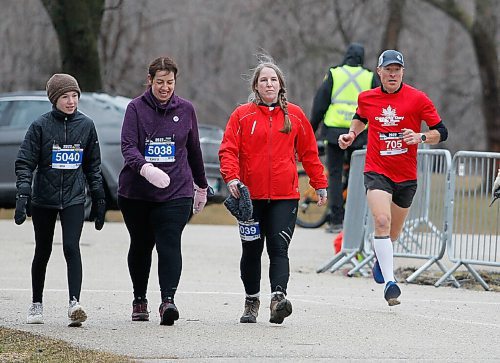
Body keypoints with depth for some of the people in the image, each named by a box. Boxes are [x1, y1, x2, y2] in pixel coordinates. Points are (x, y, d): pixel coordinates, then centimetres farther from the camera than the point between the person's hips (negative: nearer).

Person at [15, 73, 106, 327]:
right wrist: (23, 194, -18)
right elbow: (25, 162, -6)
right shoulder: (41, 126, -5)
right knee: (42, 251, 11)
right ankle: (36, 304, 27)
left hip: (74, 198, 0)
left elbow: (93, 165, 11)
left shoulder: (86, 125, 3)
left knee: (72, 247, -16)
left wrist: (99, 199, 11)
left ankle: (75, 303, -24)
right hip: (43, 199, 0)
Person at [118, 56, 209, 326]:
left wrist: (201, 185, 25)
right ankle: (139, 300, 30)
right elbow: (128, 146, -12)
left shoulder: (185, 109, 7)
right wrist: (145, 167, -32)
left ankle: (168, 300, -25)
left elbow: (193, 149, 18)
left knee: (170, 244, -15)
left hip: (176, 192, 0)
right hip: (136, 192, 0)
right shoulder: (136, 108, 0)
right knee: (141, 245, 13)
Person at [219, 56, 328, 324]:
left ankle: (278, 297, -25)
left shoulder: (294, 115, 8)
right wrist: (231, 177, -19)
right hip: (250, 195, 0)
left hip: (285, 196, 0)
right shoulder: (242, 115, 3)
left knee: (279, 249, -13)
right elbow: (228, 150, -2)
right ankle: (251, 301, 24)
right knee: (252, 251, 10)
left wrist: (320, 184, 14)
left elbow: (309, 152, 14)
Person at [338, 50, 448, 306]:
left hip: (406, 175, 1)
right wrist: (352, 134, 7)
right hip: (377, 171, -1)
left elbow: (441, 132, -4)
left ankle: (380, 256, 52)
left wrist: (421, 137, -23)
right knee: (382, 220, -24)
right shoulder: (366, 98, 2)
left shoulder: (417, 99, -6)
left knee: (393, 232, 15)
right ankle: (389, 282, -27)